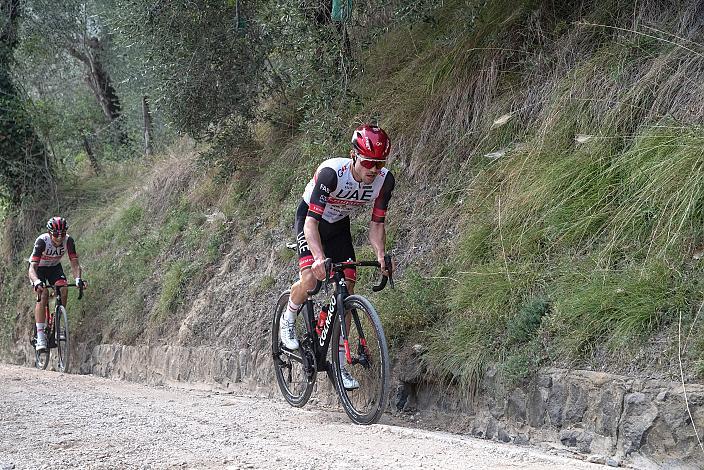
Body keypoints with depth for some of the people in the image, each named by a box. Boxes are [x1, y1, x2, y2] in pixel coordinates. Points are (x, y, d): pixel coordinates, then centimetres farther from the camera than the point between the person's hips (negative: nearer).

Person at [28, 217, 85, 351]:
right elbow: (32, 267, -40)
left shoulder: (68, 241, -25)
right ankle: (40, 335, -26)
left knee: (64, 289, -24)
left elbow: (75, 264, -25)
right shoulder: (42, 241, -34)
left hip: (54, 267, 3)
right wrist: (37, 282, -59)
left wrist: (78, 279, -46)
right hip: (38, 268, -3)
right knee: (43, 294, -25)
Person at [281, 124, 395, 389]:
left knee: (347, 290, -6)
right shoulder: (331, 173, -36)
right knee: (310, 278, -28)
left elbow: (377, 223, -13)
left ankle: (340, 364, 2)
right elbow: (312, 221, -38)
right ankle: (288, 320, 5)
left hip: (339, 226, 5)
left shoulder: (384, 181, -22)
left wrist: (380, 256, -30)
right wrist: (320, 258, -53)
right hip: (309, 220, -5)